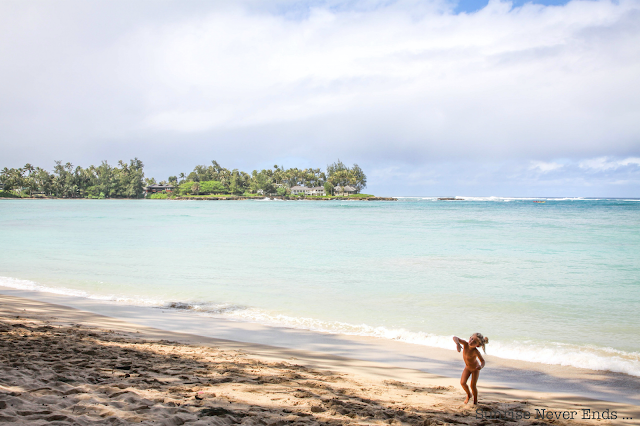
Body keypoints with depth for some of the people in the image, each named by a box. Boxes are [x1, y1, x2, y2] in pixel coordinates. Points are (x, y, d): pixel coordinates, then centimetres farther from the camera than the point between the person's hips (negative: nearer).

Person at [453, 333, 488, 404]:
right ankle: (468, 395, 24)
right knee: (462, 383, -6)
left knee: (473, 386, -7)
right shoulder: (465, 344, -28)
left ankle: (475, 400, 22)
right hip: (467, 367, 4)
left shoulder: (475, 351, -37)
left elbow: (482, 361, -42)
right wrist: (458, 344, -56)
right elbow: (455, 338, -35)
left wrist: (481, 366, -64)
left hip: (475, 368, -4)